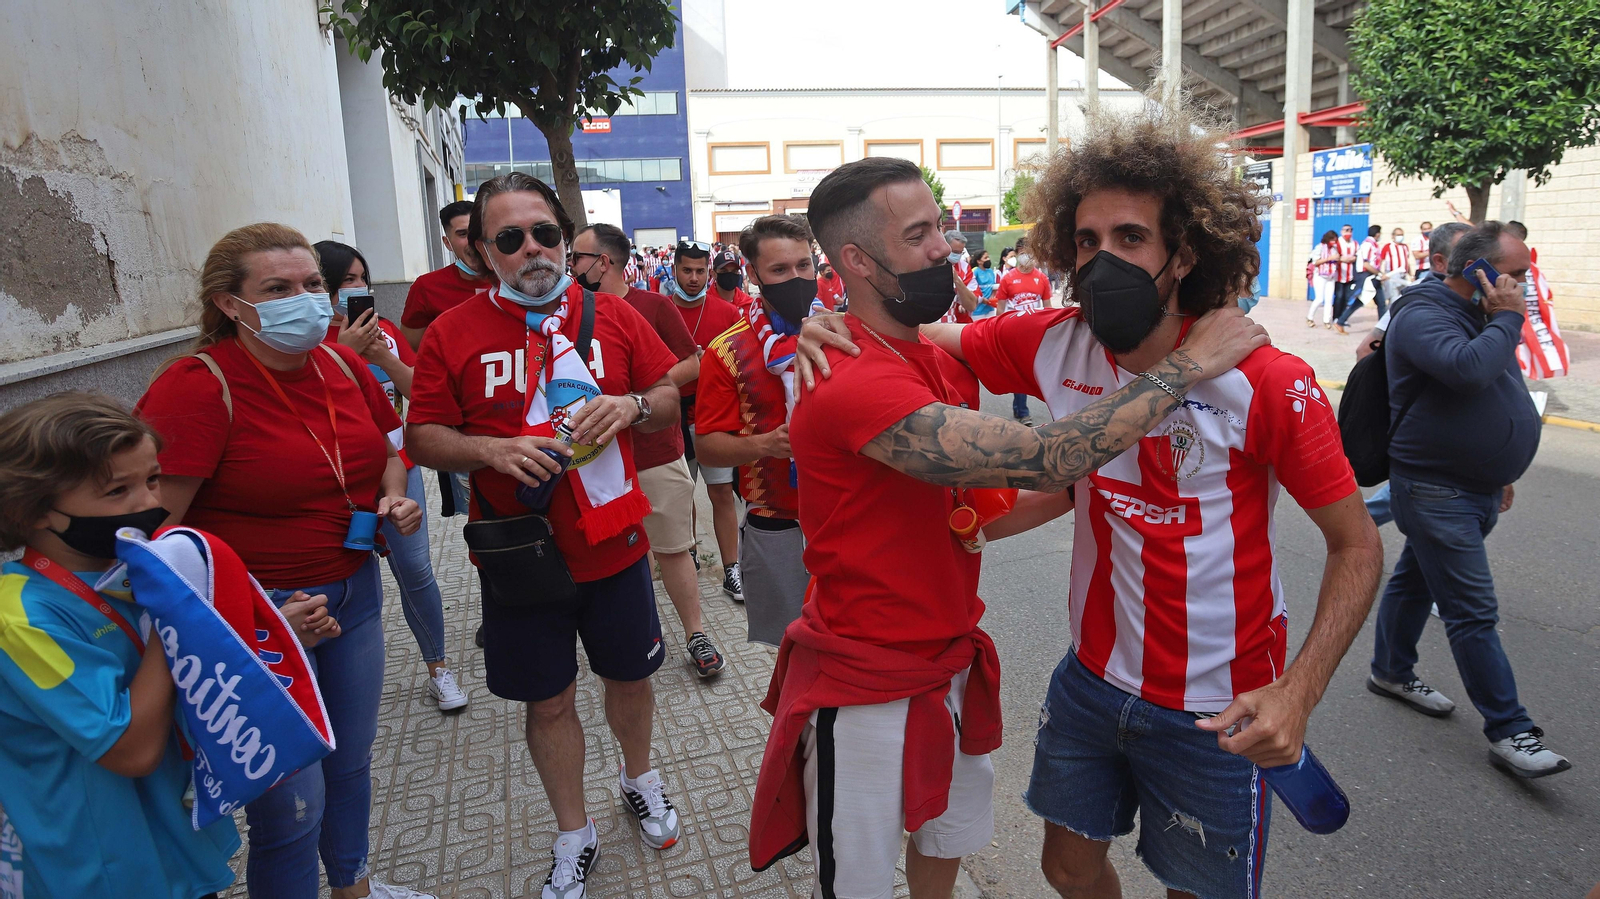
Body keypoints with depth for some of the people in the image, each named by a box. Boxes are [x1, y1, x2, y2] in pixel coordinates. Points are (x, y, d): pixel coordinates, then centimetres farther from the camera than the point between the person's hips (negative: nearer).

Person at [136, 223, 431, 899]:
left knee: (352, 764, 23)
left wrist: (393, 498, -2)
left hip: (354, 590, 7)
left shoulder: (343, 364, 2)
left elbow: (386, 450, 19)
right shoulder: (195, 387, -19)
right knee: (293, 805, 3)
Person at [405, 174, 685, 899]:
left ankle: (639, 778, 51)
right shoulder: (453, 332, -6)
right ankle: (574, 836, 37)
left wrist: (631, 405, -17)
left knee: (629, 675, 20)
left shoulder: (614, 316, -2)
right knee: (548, 701, 13)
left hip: (615, 546, 1)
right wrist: (492, 449, -22)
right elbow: (424, 437, -4)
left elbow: (671, 400, 5)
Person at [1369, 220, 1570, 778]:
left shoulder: (1482, 317, 13)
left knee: (1416, 579, 20)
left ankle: (1392, 672, 35)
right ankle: (1509, 732, 0)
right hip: (1435, 491, -9)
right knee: (1473, 612, -6)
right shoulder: (1424, 317, -17)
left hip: (1476, 489, 9)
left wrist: (1500, 471, 24)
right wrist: (1508, 320, -21)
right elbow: (1468, 370, -38)